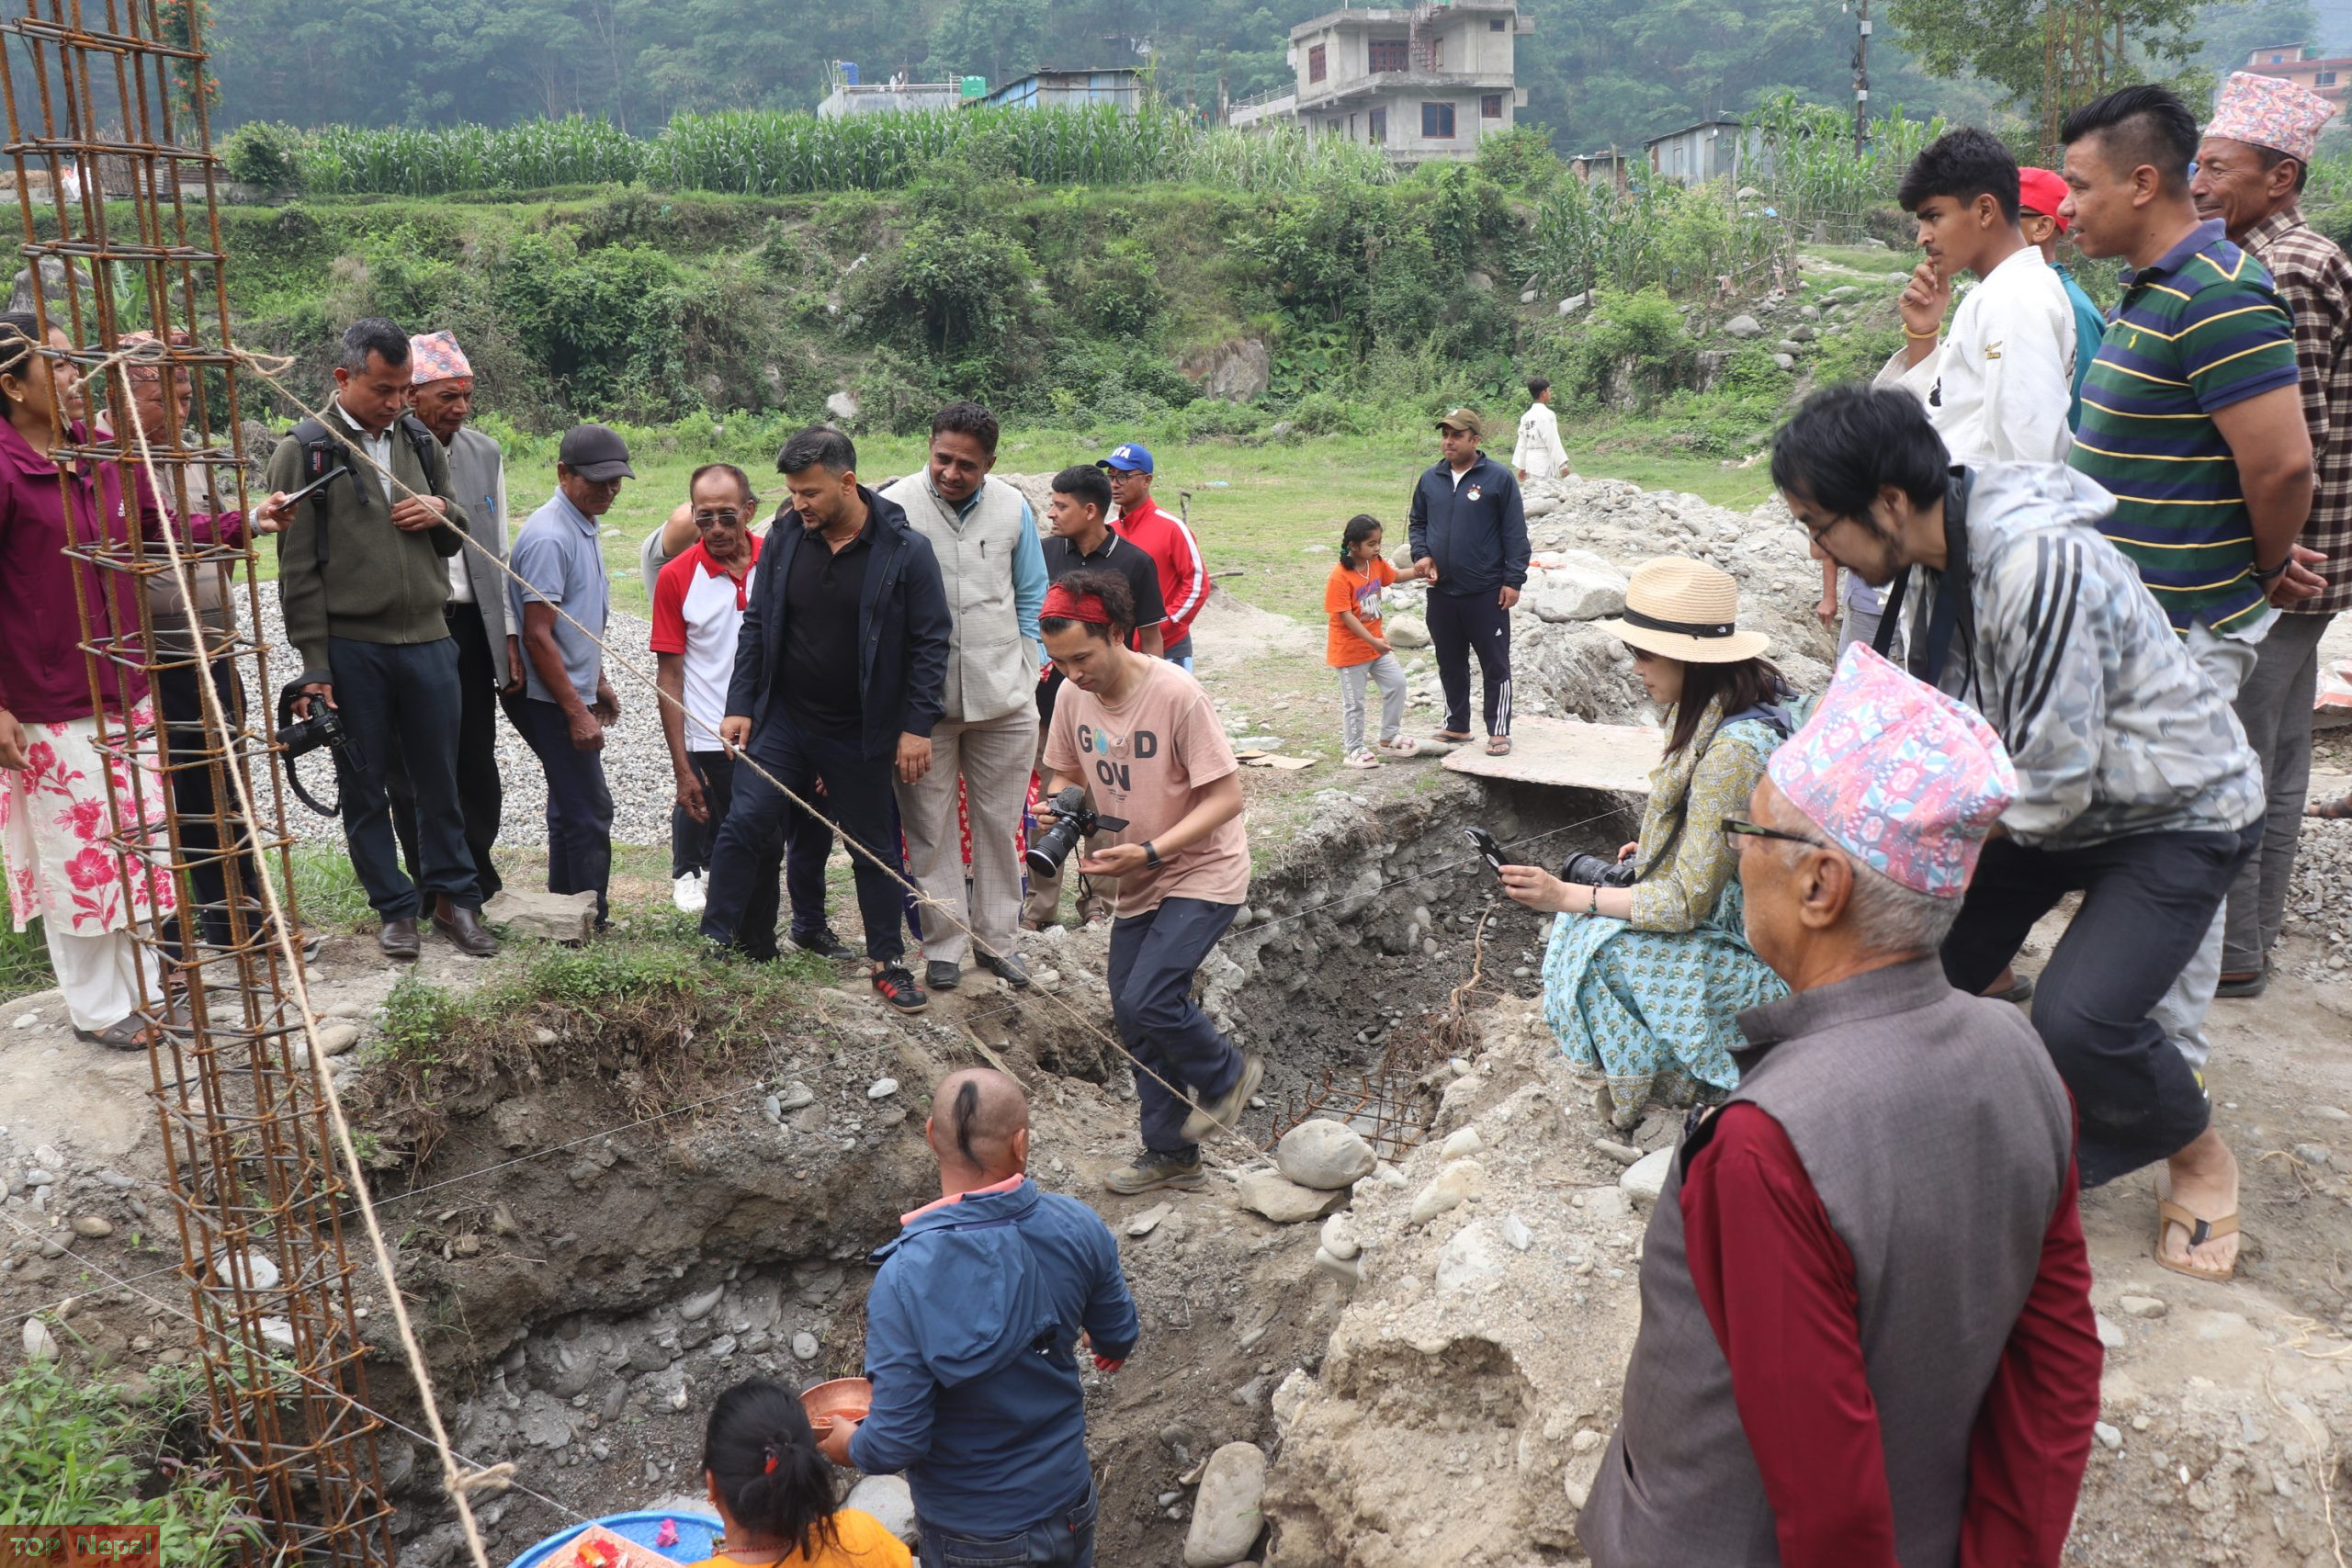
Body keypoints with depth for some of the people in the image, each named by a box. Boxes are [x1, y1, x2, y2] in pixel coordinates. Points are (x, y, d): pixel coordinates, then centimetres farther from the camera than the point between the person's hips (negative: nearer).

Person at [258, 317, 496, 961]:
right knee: (364, 786, 8)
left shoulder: (421, 442, 9)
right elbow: (298, 569, -5)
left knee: (440, 778, 10)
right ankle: (395, 907, 21)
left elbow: (458, 536, 21)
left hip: (428, 640, 3)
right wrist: (314, 666, -8)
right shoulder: (305, 451, -4)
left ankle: (453, 896, 24)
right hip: (350, 648, -3)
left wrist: (442, 512, -4)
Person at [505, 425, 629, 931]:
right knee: (589, 810, -7)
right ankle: (591, 923, 3)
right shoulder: (549, 537, -20)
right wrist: (577, 713, -23)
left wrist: (599, 682, 24)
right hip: (550, 700, -10)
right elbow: (537, 635, -23)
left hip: (573, 692, 10)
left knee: (571, 807, 17)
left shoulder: (586, 526, 11)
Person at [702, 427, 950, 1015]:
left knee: (874, 849, 10)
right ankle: (714, 942, 9)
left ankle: (888, 962, 23)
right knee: (745, 824, -6)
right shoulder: (785, 537, -1)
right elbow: (756, 627, 5)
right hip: (784, 721, 2)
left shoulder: (905, 550, -11)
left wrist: (917, 726, -13)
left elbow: (929, 643, -8)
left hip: (862, 734, -2)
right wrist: (740, 706, 0)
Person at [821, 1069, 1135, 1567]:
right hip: (1069, 1502, 3)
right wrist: (1112, 1345, 24)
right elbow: (1119, 1338, 0)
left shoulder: (904, 1278, -29)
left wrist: (848, 1446, -2)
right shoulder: (1078, 1228, -18)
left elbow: (896, 1442, -25)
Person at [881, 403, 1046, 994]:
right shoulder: (894, 507, -8)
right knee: (931, 826, 5)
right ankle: (943, 943, 17)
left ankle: (995, 936, 23)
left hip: (1003, 699, 2)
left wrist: (1025, 670, 10)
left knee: (1000, 821, 10)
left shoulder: (1013, 508, 1)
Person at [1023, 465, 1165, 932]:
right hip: (1049, 701, 3)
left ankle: (1101, 902, 20)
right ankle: (1040, 905, 16)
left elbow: (1151, 641, 0)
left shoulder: (1135, 563, -5)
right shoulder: (1045, 553, 3)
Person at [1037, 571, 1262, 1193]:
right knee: (1135, 1016, 9)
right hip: (1137, 883, 7)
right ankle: (1170, 1153, 27)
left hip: (1203, 873, -7)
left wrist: (1149, 850, -29)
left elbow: (1227, 797, -22)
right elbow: (1065, 774, 12)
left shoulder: (1176, 694, -24)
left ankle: (1227, 1075, 10)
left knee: (1145, 1001, -20)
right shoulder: (1073, 696, -4)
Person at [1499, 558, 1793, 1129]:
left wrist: (1568, 896, -22)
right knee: (1602, 900, 5)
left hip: (1771, 951, -9)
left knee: (1604, 946, -15)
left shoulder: (1732, 749, -30)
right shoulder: (1755, 699, -1)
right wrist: (1659, 851, 9)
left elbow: (1690, 902, -26)